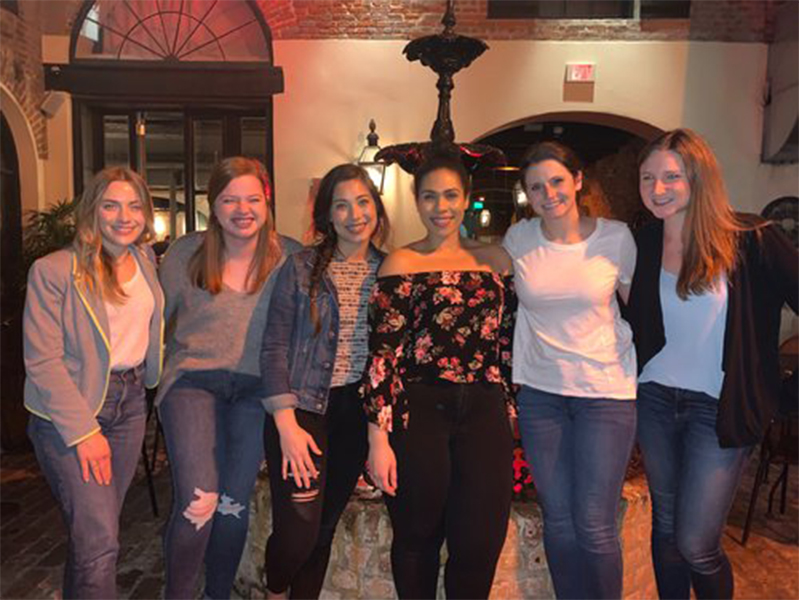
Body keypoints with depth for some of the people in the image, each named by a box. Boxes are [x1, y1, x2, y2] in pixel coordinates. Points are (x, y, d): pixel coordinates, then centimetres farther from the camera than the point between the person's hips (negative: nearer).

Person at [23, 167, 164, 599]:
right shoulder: (52, 270, -13)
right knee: (98, 543, -9)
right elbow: (42, 361, -14)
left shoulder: (145, 259, 4)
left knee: (97, 529, 14)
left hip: (131, 402, 5)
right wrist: (83, 432, -17)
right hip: (67, 411, -5)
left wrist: (154, 376, 12)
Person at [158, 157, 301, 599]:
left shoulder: (291, 257, -5)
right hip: (193, 377, -1)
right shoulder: (185, 253, -3)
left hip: (256, 387, 1)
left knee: (233, 503, 6)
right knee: (196, 502, -15)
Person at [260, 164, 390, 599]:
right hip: (303, 406, -3)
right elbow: (274, 347, -6)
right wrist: (286, 423, -12)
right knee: (297, 531, -2)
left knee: (325, 526, 13)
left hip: (359, 411, 3)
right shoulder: (301, 267, -5)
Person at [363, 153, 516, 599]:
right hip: (419, 412, -2)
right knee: (418, 538, 11)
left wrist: (512, 404, 13)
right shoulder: (401, 264, 0)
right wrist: (379, 437, -10)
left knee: (482, 541, 5)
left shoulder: (495, 260, 11)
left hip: (485, 412, 3)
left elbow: (509, 341, 15)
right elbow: (383, 353, -6)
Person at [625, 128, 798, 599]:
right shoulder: (644, 243, 0)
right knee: (665, 526, 17)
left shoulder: (749, 239, -11)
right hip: (656, 398, 4)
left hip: (719, 407, -3)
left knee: (696, 545, -1)